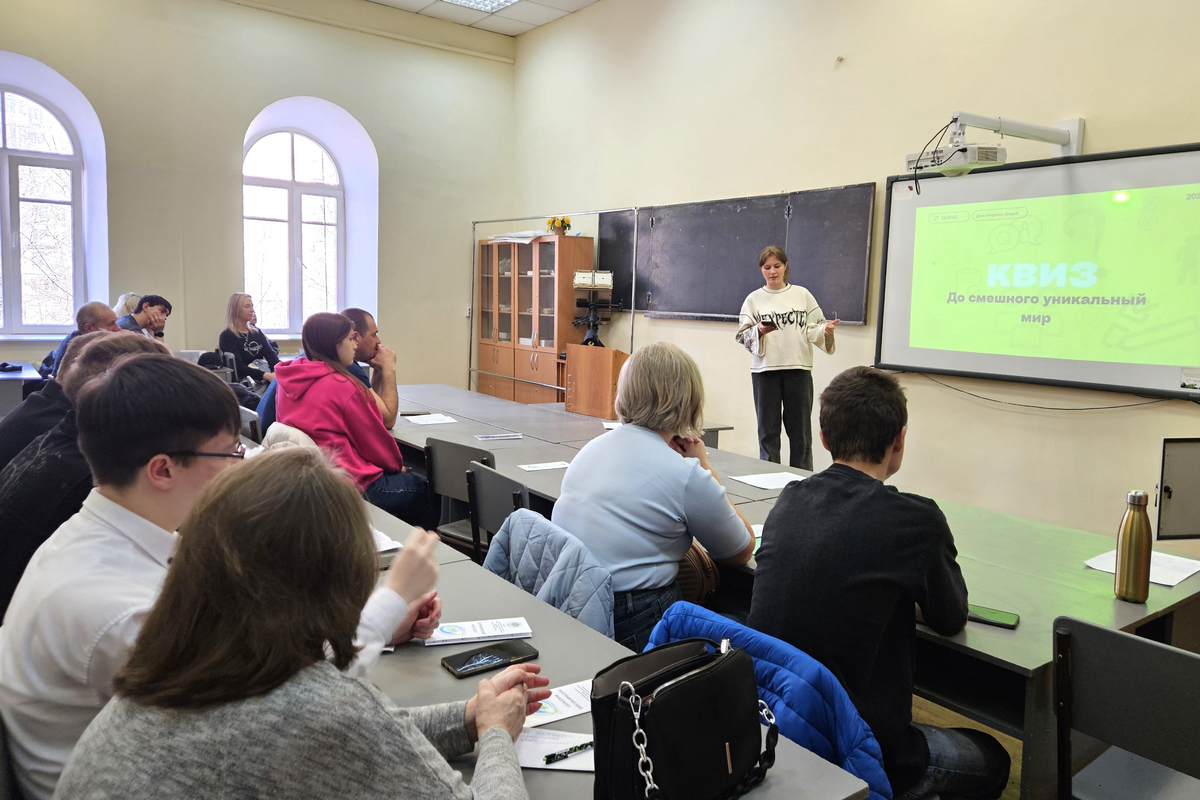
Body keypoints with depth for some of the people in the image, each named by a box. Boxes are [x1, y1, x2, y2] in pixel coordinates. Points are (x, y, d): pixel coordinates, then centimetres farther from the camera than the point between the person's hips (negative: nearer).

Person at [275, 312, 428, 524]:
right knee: (425, 490, 12)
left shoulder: (288, 381, 3)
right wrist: (398, 465, 9)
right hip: (355, 487, -8)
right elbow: (376, 442, -10)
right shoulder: (343, 385, -20)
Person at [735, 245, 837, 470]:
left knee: (800, 429, 5)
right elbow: (743, 335, 1)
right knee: (768, 429, 5)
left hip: (798, 368, 0)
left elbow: (813, 329, 5)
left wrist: (825, 329, -15)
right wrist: (759, 331, -17)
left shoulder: (802, 295, 7)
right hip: (765, 369, 0)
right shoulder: (754, 299, 6)